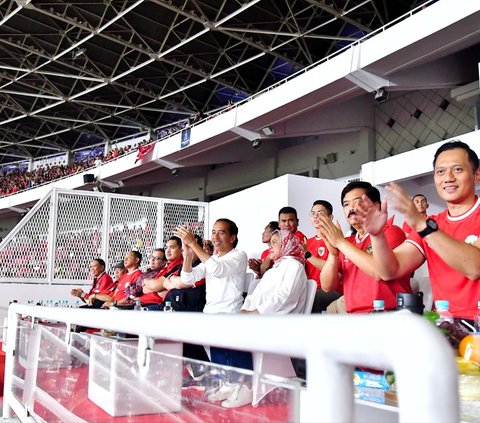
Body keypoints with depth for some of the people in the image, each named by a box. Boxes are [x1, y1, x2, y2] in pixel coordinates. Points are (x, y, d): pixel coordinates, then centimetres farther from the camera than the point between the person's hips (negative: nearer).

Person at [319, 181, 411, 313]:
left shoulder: (391, 232, -2)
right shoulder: (346, 244, 13)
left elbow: (381, 272, -18)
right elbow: (327, 286, 7)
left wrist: (340, 242, -14)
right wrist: (333, 254, -9)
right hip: (354, 317, 5)